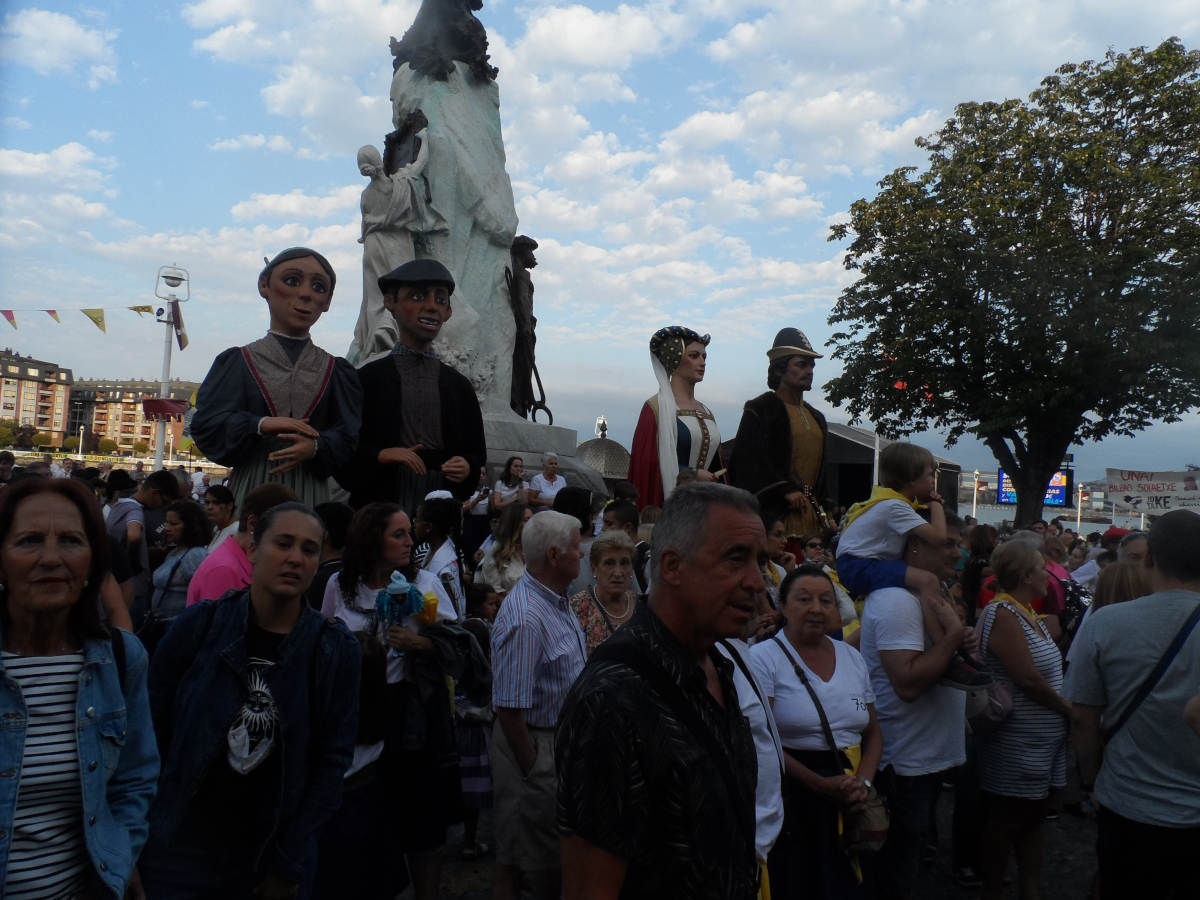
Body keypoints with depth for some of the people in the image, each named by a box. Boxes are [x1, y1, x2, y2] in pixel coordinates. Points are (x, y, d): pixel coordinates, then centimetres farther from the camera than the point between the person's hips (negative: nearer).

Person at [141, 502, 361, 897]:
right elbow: (152, 727, -2)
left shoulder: (336, 650, -8)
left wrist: (289, 866, -5)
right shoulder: (200, 624, -9)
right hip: (179, 851, 0)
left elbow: (333, 760, -5)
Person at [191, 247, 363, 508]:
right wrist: (260, 425, -15)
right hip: (251, 491, 0)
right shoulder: (237, 361, 10)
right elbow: (206, 425, 2)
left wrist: (315, 447, -17)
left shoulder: (336, 370, 11)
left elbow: (349, 437, 3)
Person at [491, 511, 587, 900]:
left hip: (562, 738, 9)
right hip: (535, 743, -9)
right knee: (516, 861, 9)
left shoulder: (557, 599, 4)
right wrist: (532, 770, -16)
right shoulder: (524, 619, -28)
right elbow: (508, 707, -26)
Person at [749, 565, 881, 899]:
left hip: (850, 808, 5)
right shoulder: (764, 658, -9)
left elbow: (873, 733, 13)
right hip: (791, 802, -5)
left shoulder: (853, 658, 9)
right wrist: (821, 785, -19)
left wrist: (863, 782, -5)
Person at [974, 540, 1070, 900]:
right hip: (1016, 744, -9)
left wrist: (1065, 710, -1)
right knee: (1005, 820, 4)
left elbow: (1045, 672, 12)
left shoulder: (1027, 613, 10)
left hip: (1039, 740, 10)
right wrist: (1068, 708, -10)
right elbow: (1028, 679, -24)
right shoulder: (1003, 613, -21)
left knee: (1033, 815, 19)